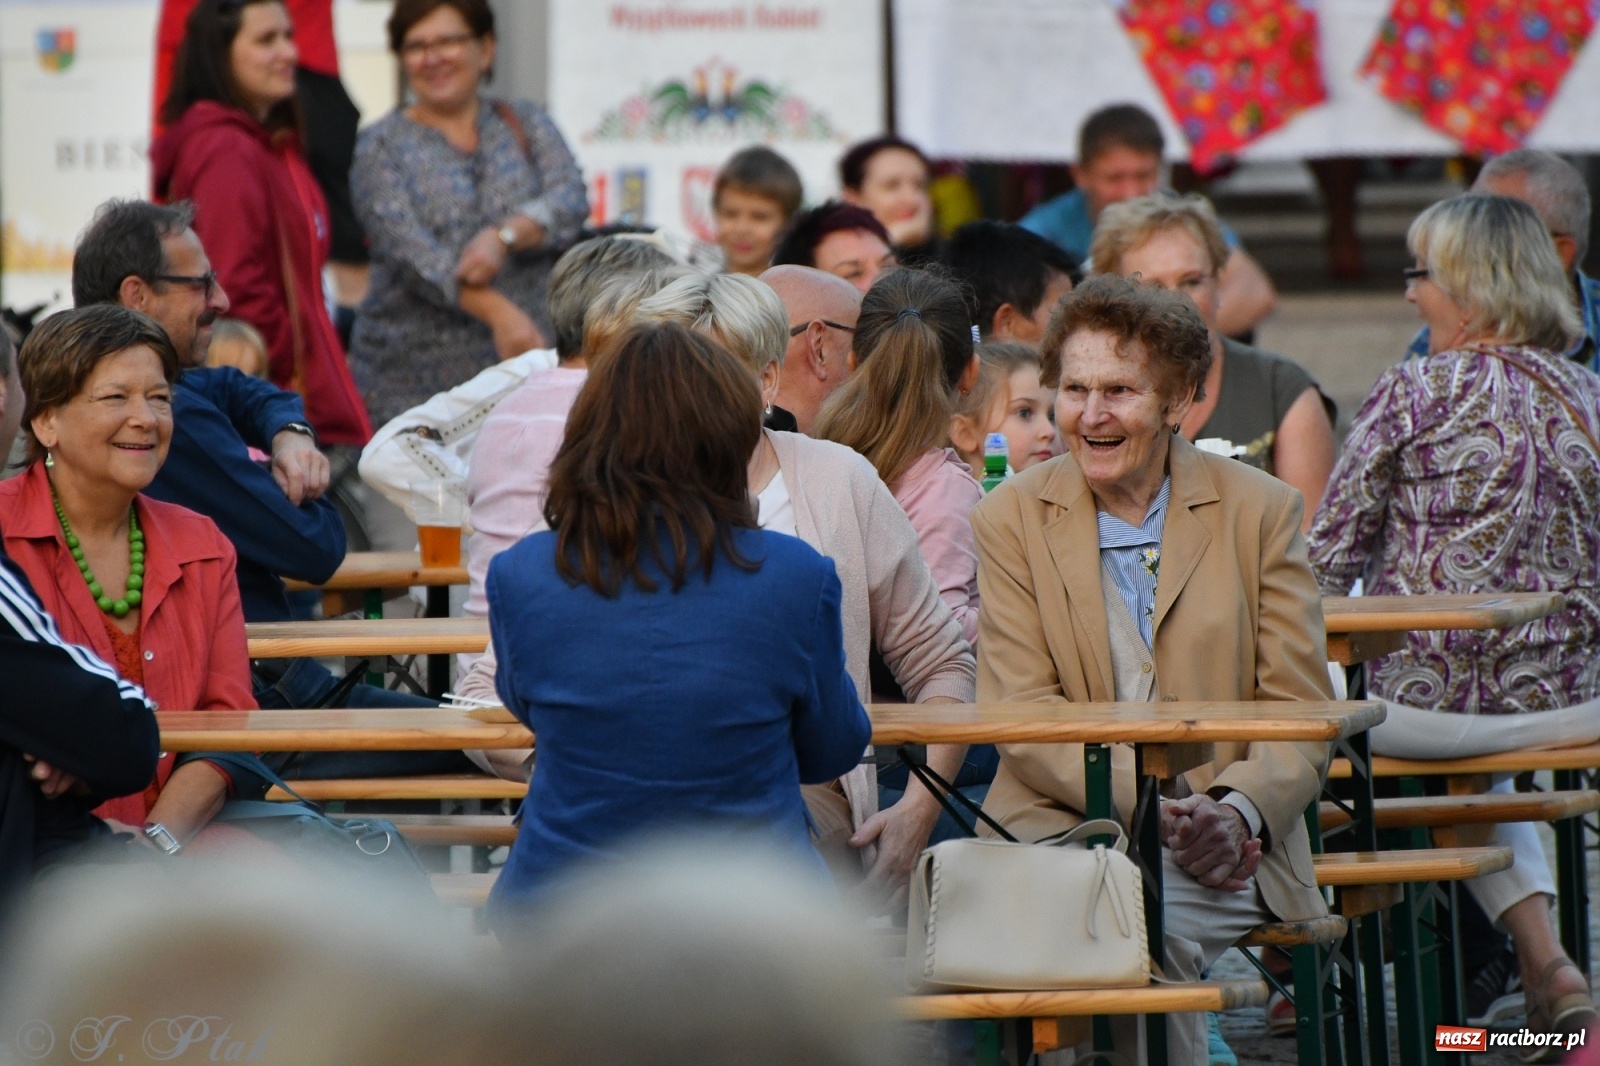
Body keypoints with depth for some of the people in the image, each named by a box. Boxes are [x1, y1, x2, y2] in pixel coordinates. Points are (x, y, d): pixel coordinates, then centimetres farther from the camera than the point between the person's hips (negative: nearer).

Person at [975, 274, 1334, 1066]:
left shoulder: (1261, 511, 8)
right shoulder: (1011, 519, 8)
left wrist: (1237, 812, -16)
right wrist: (1160, 809, -16)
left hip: (1219, 854, 0)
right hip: (1061, 835, 0)